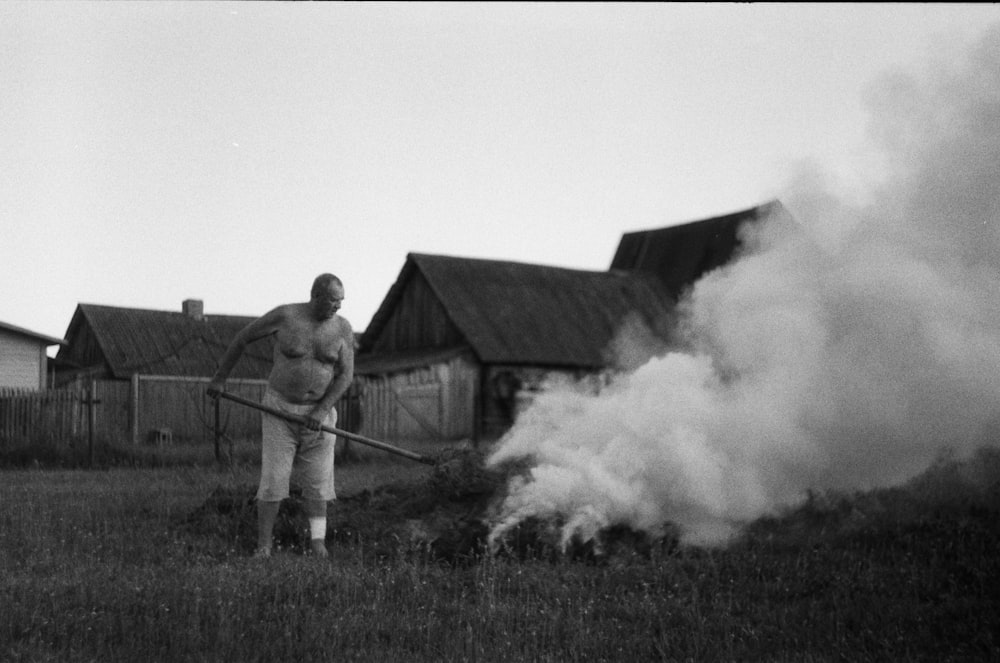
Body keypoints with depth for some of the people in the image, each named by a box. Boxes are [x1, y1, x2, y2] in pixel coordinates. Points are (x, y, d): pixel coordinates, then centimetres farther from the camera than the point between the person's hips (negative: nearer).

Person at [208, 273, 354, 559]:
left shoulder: (342, 327, -6)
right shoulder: (284, 315, -13)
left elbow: (346, 374, -8)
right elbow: (242, 337, -1)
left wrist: (322, 410, -19)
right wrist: (220, 377, 2)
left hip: (318, 412, 2)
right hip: (280, 408, -2)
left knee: (318, 479, 1)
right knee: (273, 479, -5)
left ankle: (317, 541, 10)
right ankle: (263, 546, 5)